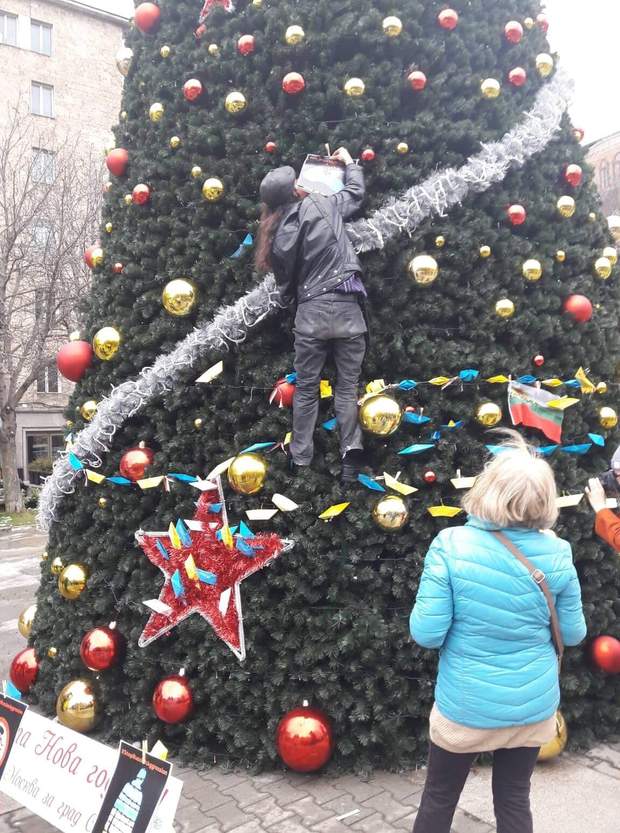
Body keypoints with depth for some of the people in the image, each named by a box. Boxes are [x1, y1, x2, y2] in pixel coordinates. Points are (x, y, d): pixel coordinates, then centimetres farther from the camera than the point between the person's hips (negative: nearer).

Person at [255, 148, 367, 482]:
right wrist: (349, 162, 37)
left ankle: (300, 460, 17)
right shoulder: (324, 205, 0)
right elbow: (355, 191, 20)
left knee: (306, 389, 11)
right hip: (346, 307, -1)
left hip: (310, 313, 1)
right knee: (347, 386, 6)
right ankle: (351, 453, -1)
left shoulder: (277, 236, 2)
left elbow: (285, 283, 7)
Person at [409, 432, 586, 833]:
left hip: (467, 706, -2)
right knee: (514, 800, 22)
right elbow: (573, 634, -2)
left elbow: (426, 633, -19)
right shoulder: (557, 554, -13)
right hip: (533, 705, 3)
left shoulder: (451, 545, -22)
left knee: (439, 798, 18)